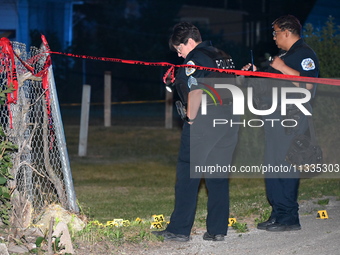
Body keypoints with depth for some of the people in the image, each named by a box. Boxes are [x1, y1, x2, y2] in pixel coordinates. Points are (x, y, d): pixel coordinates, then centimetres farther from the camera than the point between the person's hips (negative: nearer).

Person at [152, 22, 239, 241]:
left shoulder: (195, 59, -8)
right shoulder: (224, 57, 16)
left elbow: (196, 91, -19)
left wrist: (191, 118, -10)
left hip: (203, 121, -8)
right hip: (229, 120, 8)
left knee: (188, 175, -1)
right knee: (219, 176, 10)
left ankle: (179, 229, 0)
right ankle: (218, 230, 8)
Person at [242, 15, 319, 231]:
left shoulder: (305, 54, -8)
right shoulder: (284, 55, 23)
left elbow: (308, 83, -22)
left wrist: (283, 68, -18)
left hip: (291, 119, -10)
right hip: (275, 118, 10)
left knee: (284, 165, -11)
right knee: (273, 166, 9)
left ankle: (290, 218, -7)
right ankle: (278, 214, 15)